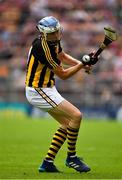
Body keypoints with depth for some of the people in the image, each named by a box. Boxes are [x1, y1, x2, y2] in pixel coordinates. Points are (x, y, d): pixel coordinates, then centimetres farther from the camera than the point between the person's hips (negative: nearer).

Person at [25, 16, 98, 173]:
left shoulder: (53, 41, 1)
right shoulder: (43, 48, -27)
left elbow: (63, 56, 21)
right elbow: (63, 75, -18)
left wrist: (82, 63, 5)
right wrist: (82, 64, -15)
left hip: (47, 89, 10)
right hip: (39, 92, -10)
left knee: (67, 124, 14)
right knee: (76, 116, -15)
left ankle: (47, 163, 13)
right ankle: (71, 157, -1)